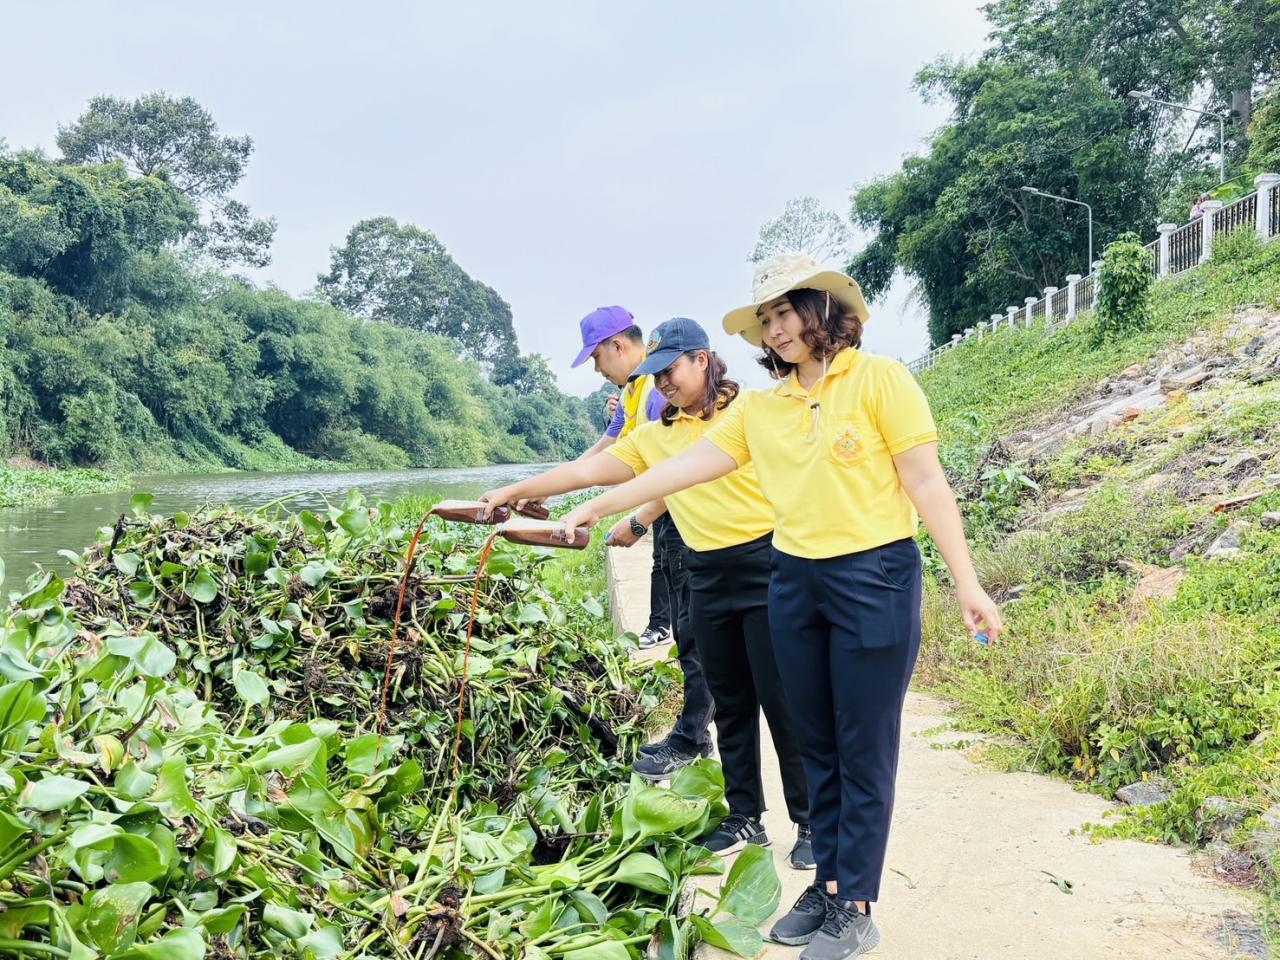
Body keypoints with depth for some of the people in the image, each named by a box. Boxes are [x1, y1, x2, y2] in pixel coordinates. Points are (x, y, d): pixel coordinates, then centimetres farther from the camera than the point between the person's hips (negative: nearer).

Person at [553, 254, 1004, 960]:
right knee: (818, 746, 14)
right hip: (795, 583, 5)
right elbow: (683, 467, 8)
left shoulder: (878, 379, -6)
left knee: (864, 751, 3)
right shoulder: (759, 407, 8)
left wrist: (966, 583, -11)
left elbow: (926, 483, -8)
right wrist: (594, 509, 6)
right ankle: (828, 883, 27)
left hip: (875, 578, -5)